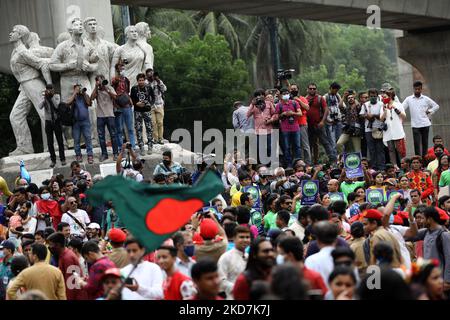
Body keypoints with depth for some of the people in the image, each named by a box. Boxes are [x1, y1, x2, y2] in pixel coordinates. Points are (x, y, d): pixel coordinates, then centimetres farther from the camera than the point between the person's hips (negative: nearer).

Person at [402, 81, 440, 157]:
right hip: (415, 125, -1)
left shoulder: (426, 99, 6)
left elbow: (436, 106, 14)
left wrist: (429, 112, 2)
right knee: (417, 144, -6)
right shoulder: (409, 99, 4)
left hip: (425, 124, 1)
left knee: (425, 143, 5)